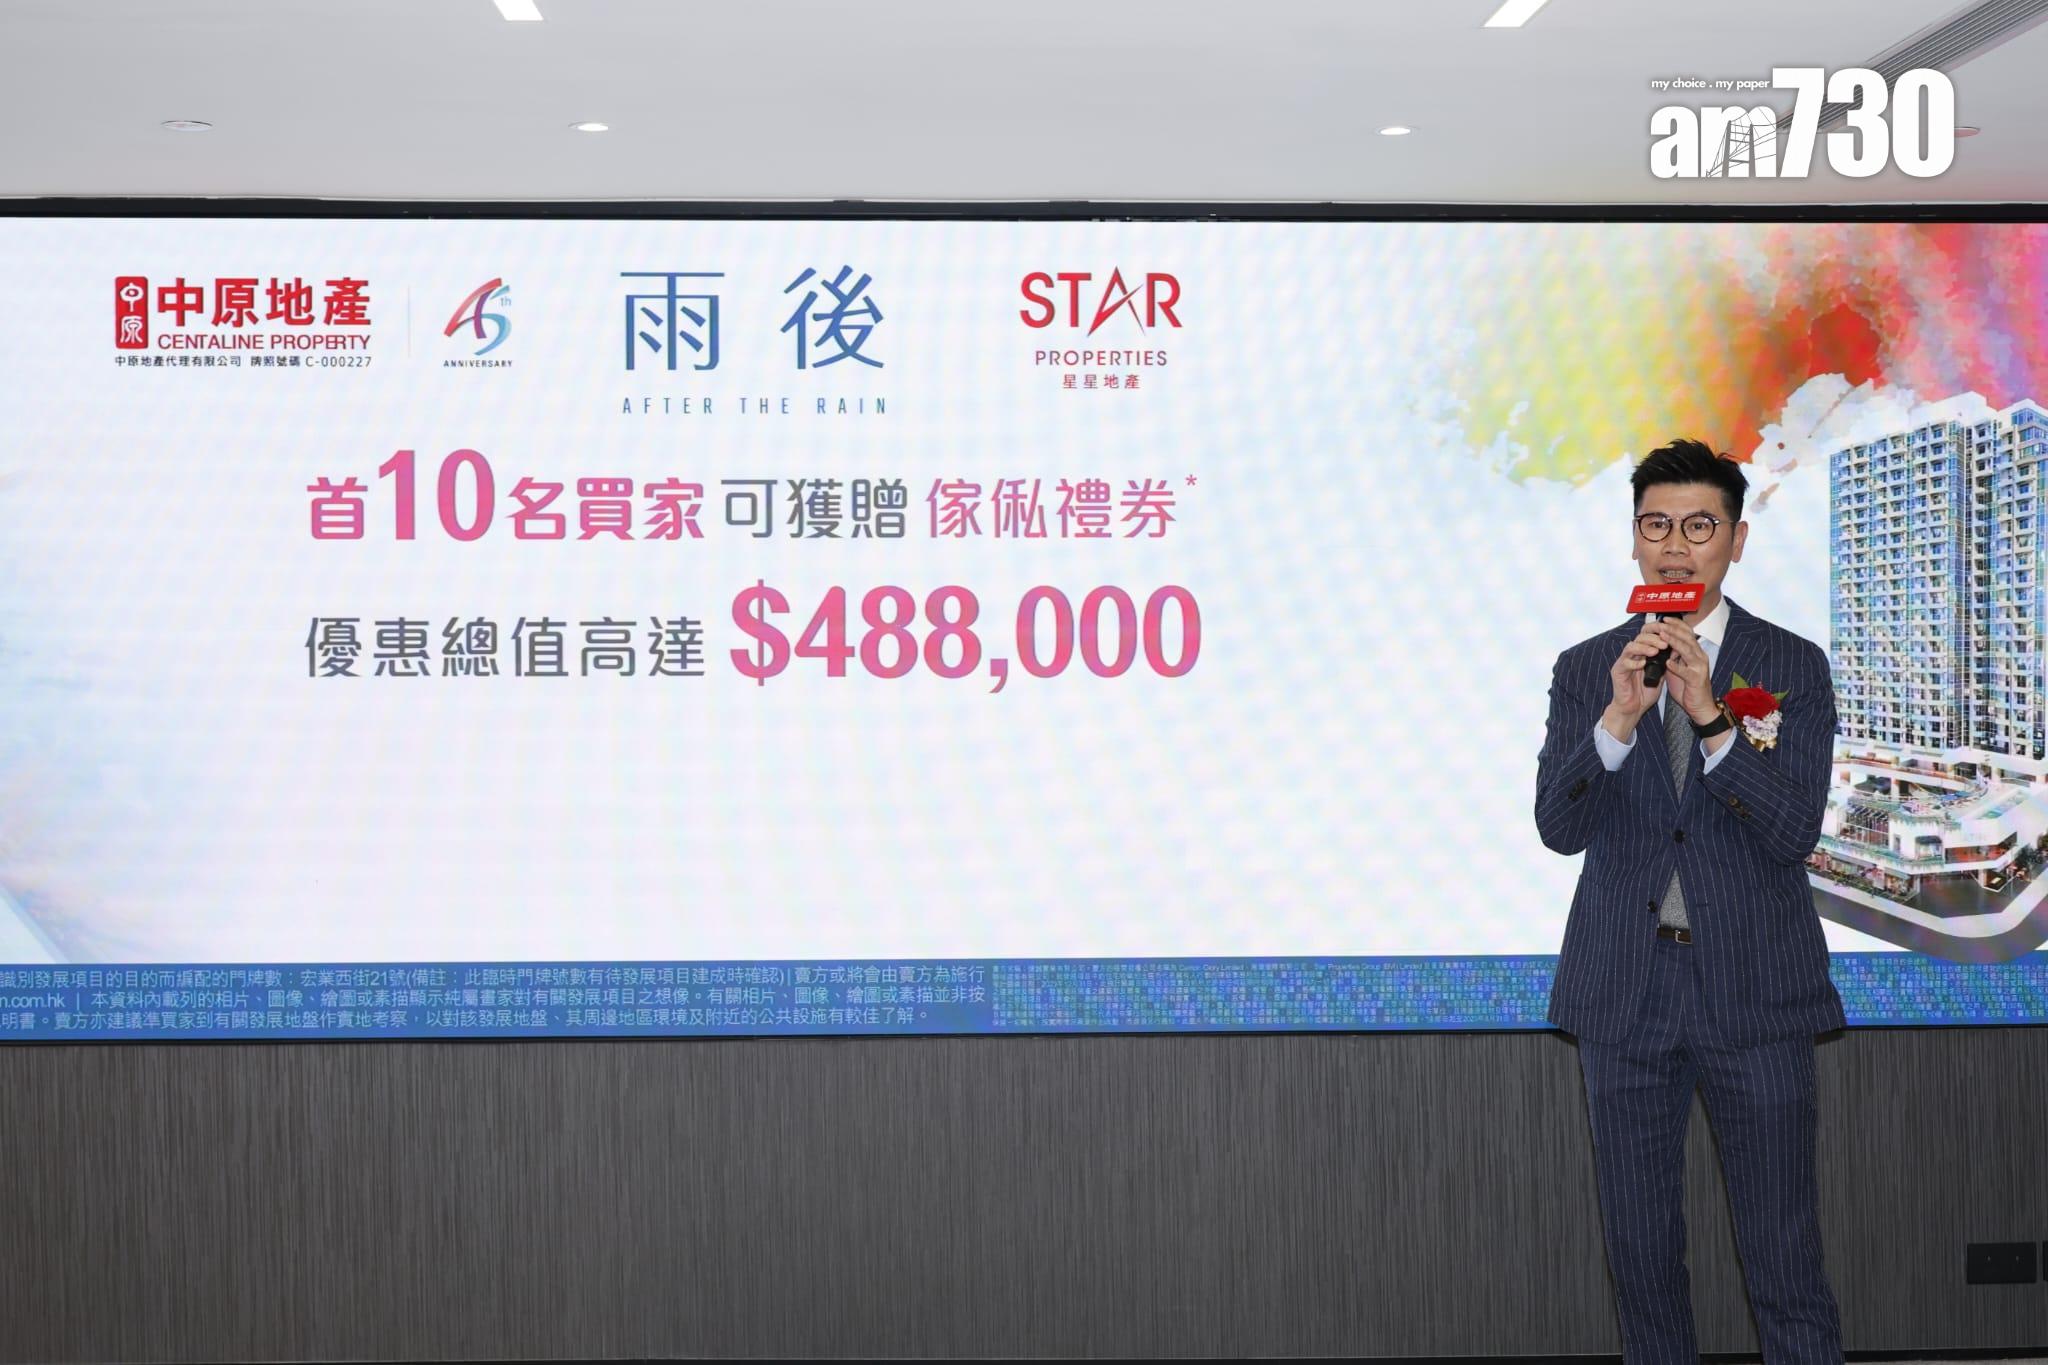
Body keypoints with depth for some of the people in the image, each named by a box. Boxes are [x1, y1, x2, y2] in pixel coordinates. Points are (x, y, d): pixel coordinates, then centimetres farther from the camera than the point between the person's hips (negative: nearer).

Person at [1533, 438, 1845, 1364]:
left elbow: (1793, 832, -12)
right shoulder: (1584, 672, 4)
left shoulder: (1793, 667, -1)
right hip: (1624, 994, 2)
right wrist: (1620, 715, -24)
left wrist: (1710, 715, -24)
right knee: (1640, 1251, 12)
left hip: (1753, 993, -2)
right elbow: (1560, 827, -9)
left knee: (1782, 1254, 3)